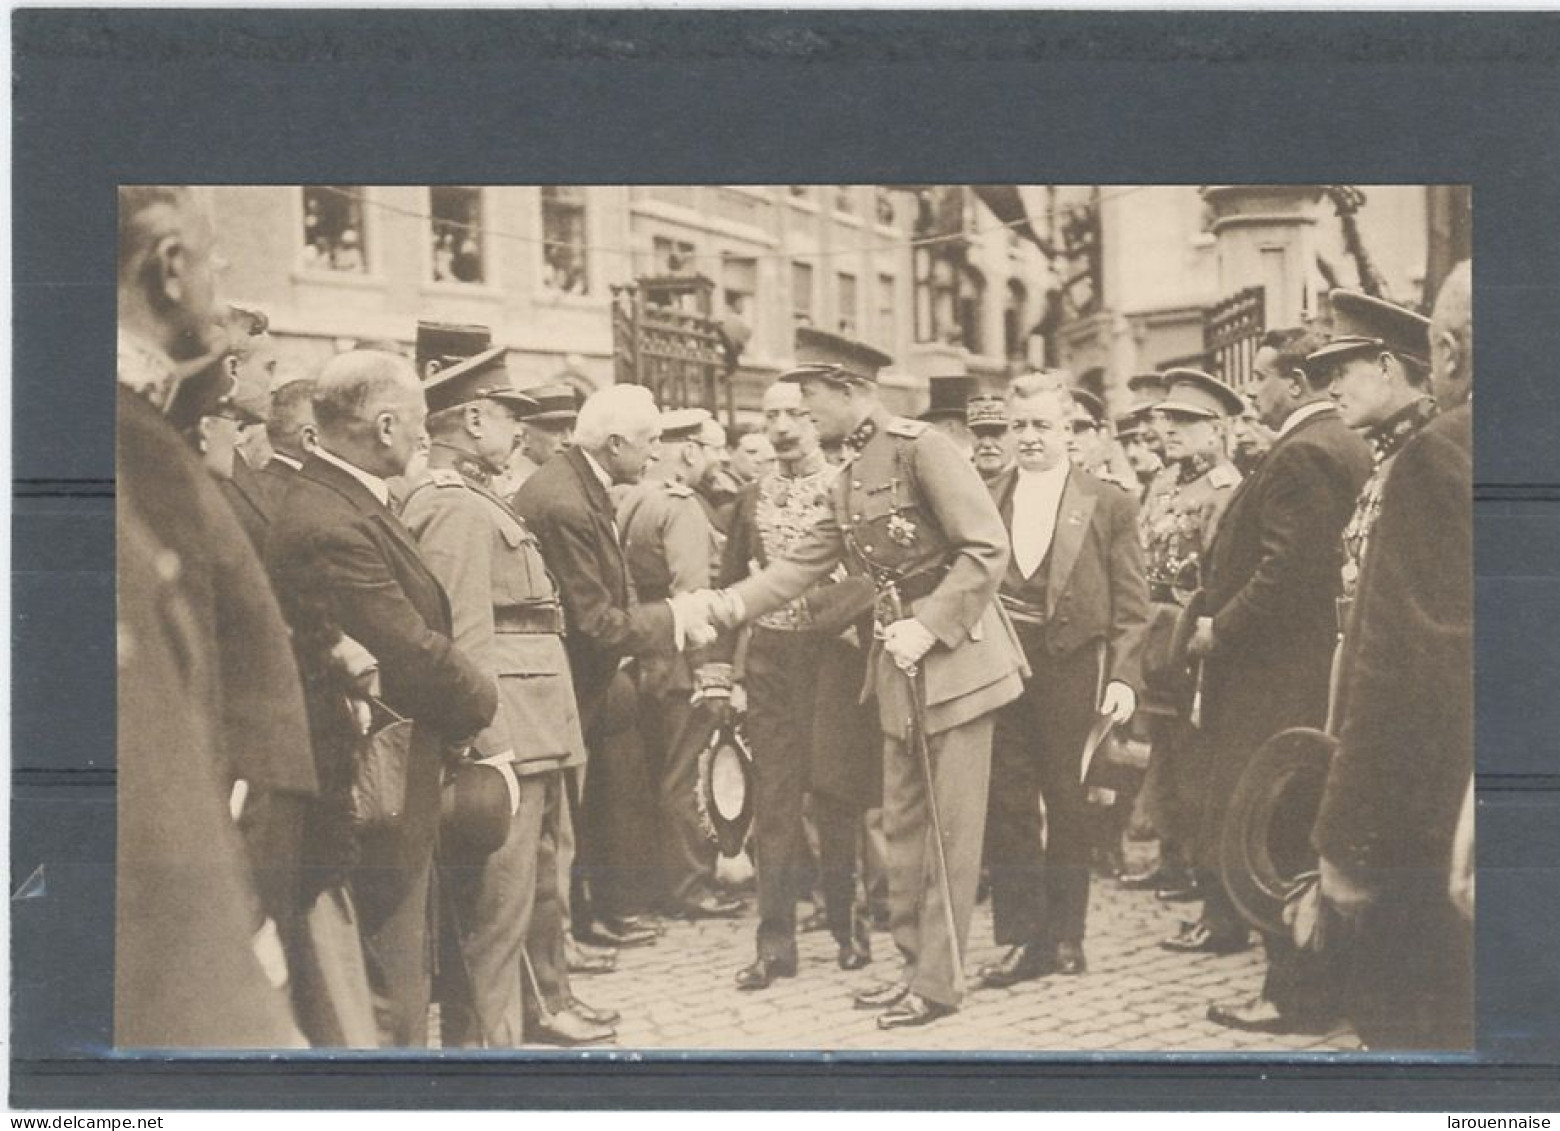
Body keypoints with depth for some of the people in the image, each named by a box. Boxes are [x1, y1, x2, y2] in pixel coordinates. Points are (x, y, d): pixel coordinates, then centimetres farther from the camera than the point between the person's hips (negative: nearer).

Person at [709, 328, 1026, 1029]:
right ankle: (915, 965, 22)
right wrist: (724, 607, 2)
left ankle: (939, 983, 6)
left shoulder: (921, 448, -13)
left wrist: (928, 625, -21)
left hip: (956, 657, -9)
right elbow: (801, 568, 13)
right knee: (903, 826, 13)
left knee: (950, 826, -1)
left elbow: (988, 549, -18)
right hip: (898, 667, 9)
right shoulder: (847, 484, 13)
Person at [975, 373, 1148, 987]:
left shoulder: (1109, 504, 2)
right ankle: (1022, 937, 10)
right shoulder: (984, 500, 8)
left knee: (1069, 805, 7)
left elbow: (1130, 605, 0)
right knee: (1007, 804, 2)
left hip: (1072, 669, -2)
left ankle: (1065, 935, 19)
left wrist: (1123, 677, -9)